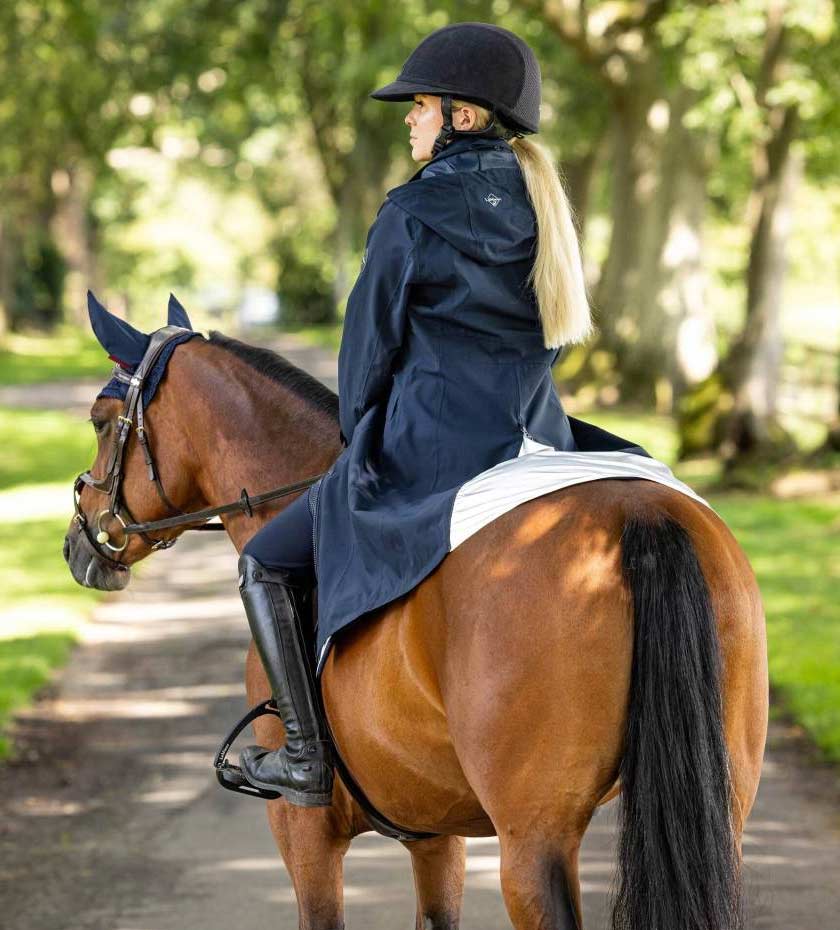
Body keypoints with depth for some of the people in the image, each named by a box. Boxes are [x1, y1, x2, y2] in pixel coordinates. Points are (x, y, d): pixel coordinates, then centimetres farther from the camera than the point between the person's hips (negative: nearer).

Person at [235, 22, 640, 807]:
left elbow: (370, 343, -4)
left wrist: (358, 440, 11)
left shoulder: (412, 215, -12)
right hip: (533, 443, 7)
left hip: (427, 450, -7)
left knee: (268, 565, 8)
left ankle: (308, 759, 3)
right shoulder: (539, 207, 9)